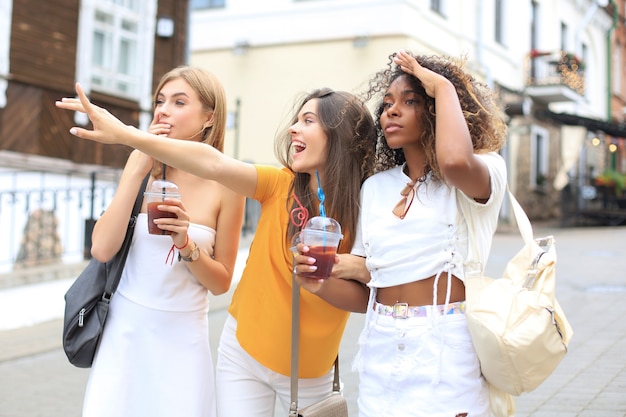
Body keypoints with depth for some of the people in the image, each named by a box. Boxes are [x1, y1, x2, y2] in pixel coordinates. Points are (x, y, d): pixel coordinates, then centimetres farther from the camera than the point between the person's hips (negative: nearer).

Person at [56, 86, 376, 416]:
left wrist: (359, 269, -28)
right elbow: (213, 164, -26)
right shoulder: (281, 185, -12)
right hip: (244, 352, 0)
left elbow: (367, 299, -7)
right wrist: (125, 134, -37)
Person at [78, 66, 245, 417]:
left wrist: (186, 244, -19)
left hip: (182, 334, -1)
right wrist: (138, 172, -16)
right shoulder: (143, 162, -3)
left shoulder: (225, 184, -8)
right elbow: (102, 250, -12)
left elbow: (221, 282, -1)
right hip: (124, 325, 1)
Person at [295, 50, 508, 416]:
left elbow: (455, 162, -32)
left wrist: (445, 87, -15)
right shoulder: (375, 188, 10)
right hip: (381, 358, 5)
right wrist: (324, 285, -9)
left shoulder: (485, 171, -5)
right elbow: (365, 293, 12)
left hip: (447, 357, -5)